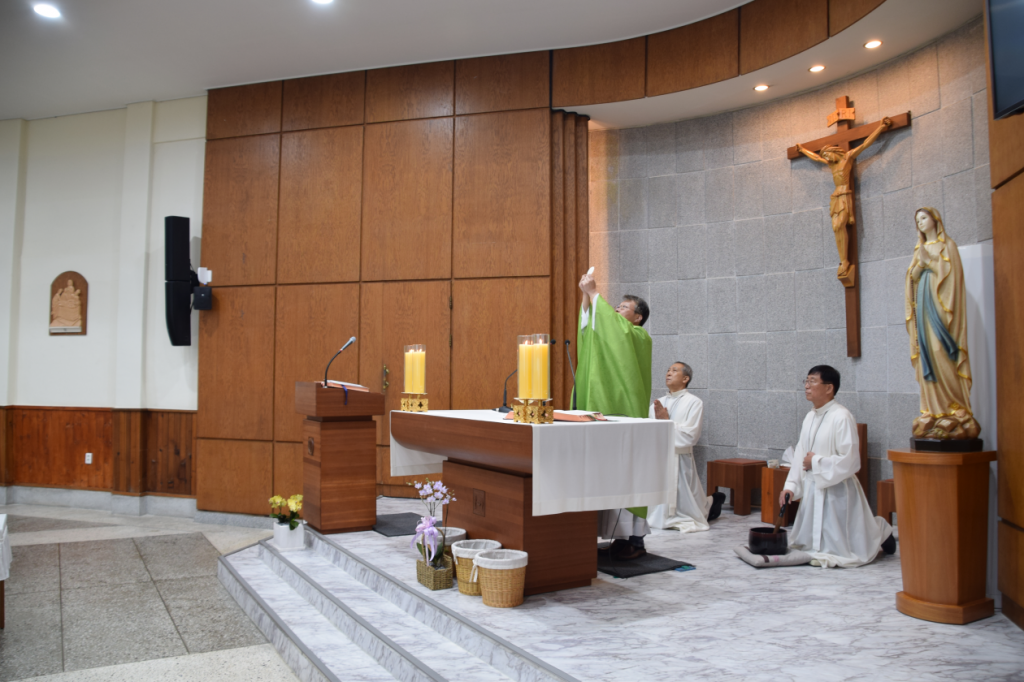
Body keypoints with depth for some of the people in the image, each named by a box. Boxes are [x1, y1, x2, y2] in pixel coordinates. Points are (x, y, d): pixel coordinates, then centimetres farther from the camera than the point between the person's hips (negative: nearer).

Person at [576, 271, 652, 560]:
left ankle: (635, 540, -2)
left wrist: (595, 293, -15)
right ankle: (621, 536, 12)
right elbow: (589, 326, 10)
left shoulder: (640, 337, -3)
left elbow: (612, 324, -19)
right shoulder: (615, 335, 20)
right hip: (607, 417, 8)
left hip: (626, 416, -8)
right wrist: (587, 297, -2)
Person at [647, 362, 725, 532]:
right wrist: (657, 420, -14)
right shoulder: (657, 404, 11)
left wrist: (666, 421, -13)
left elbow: (690, 436, -15)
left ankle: (712, 502, 34)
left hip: (679, 462, -5)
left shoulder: (694, 402, -5)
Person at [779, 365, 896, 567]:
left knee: (837, 549, 4)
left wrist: (816, 462, -13)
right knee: (804, 543, 19)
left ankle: (880, 531, 30)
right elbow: (800, 454, 7)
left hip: (836, 490, -8)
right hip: (812, 490, 8)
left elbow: (849, 460, -21)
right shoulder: (810, 417, 6)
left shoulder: (842, 417, -18)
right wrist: (790, 486, 0)